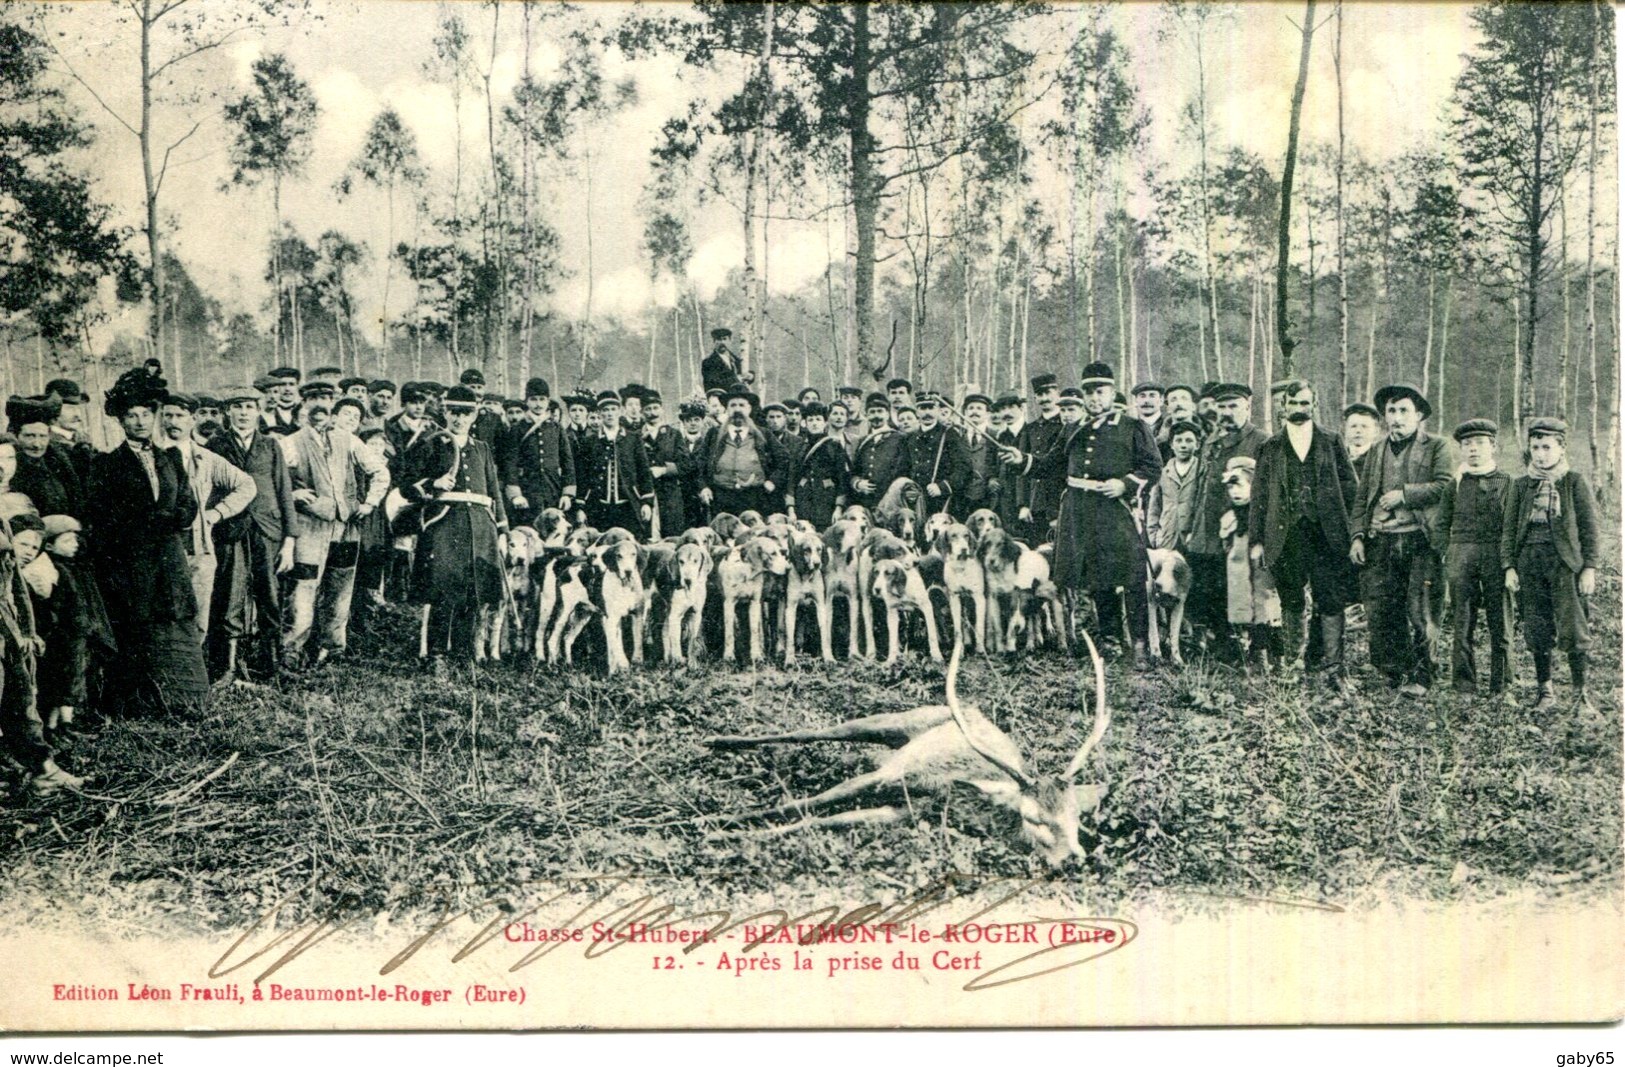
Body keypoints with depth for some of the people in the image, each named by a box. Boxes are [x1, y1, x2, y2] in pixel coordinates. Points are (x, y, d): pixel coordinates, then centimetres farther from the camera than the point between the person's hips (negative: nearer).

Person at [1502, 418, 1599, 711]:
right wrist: (1509, 566, 3)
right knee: (1537, 630, 5)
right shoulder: (1522, 486, 12)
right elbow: (1509, 529, 12)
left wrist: (1589, 568, -4)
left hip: (1565, 560, -3)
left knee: (1572, 629, -8)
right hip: (1529, 560, 3)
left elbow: (1589, 527, 2)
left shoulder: (1574, 482, 4)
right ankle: (1545, 690, 15)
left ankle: (1581, 691, 2)